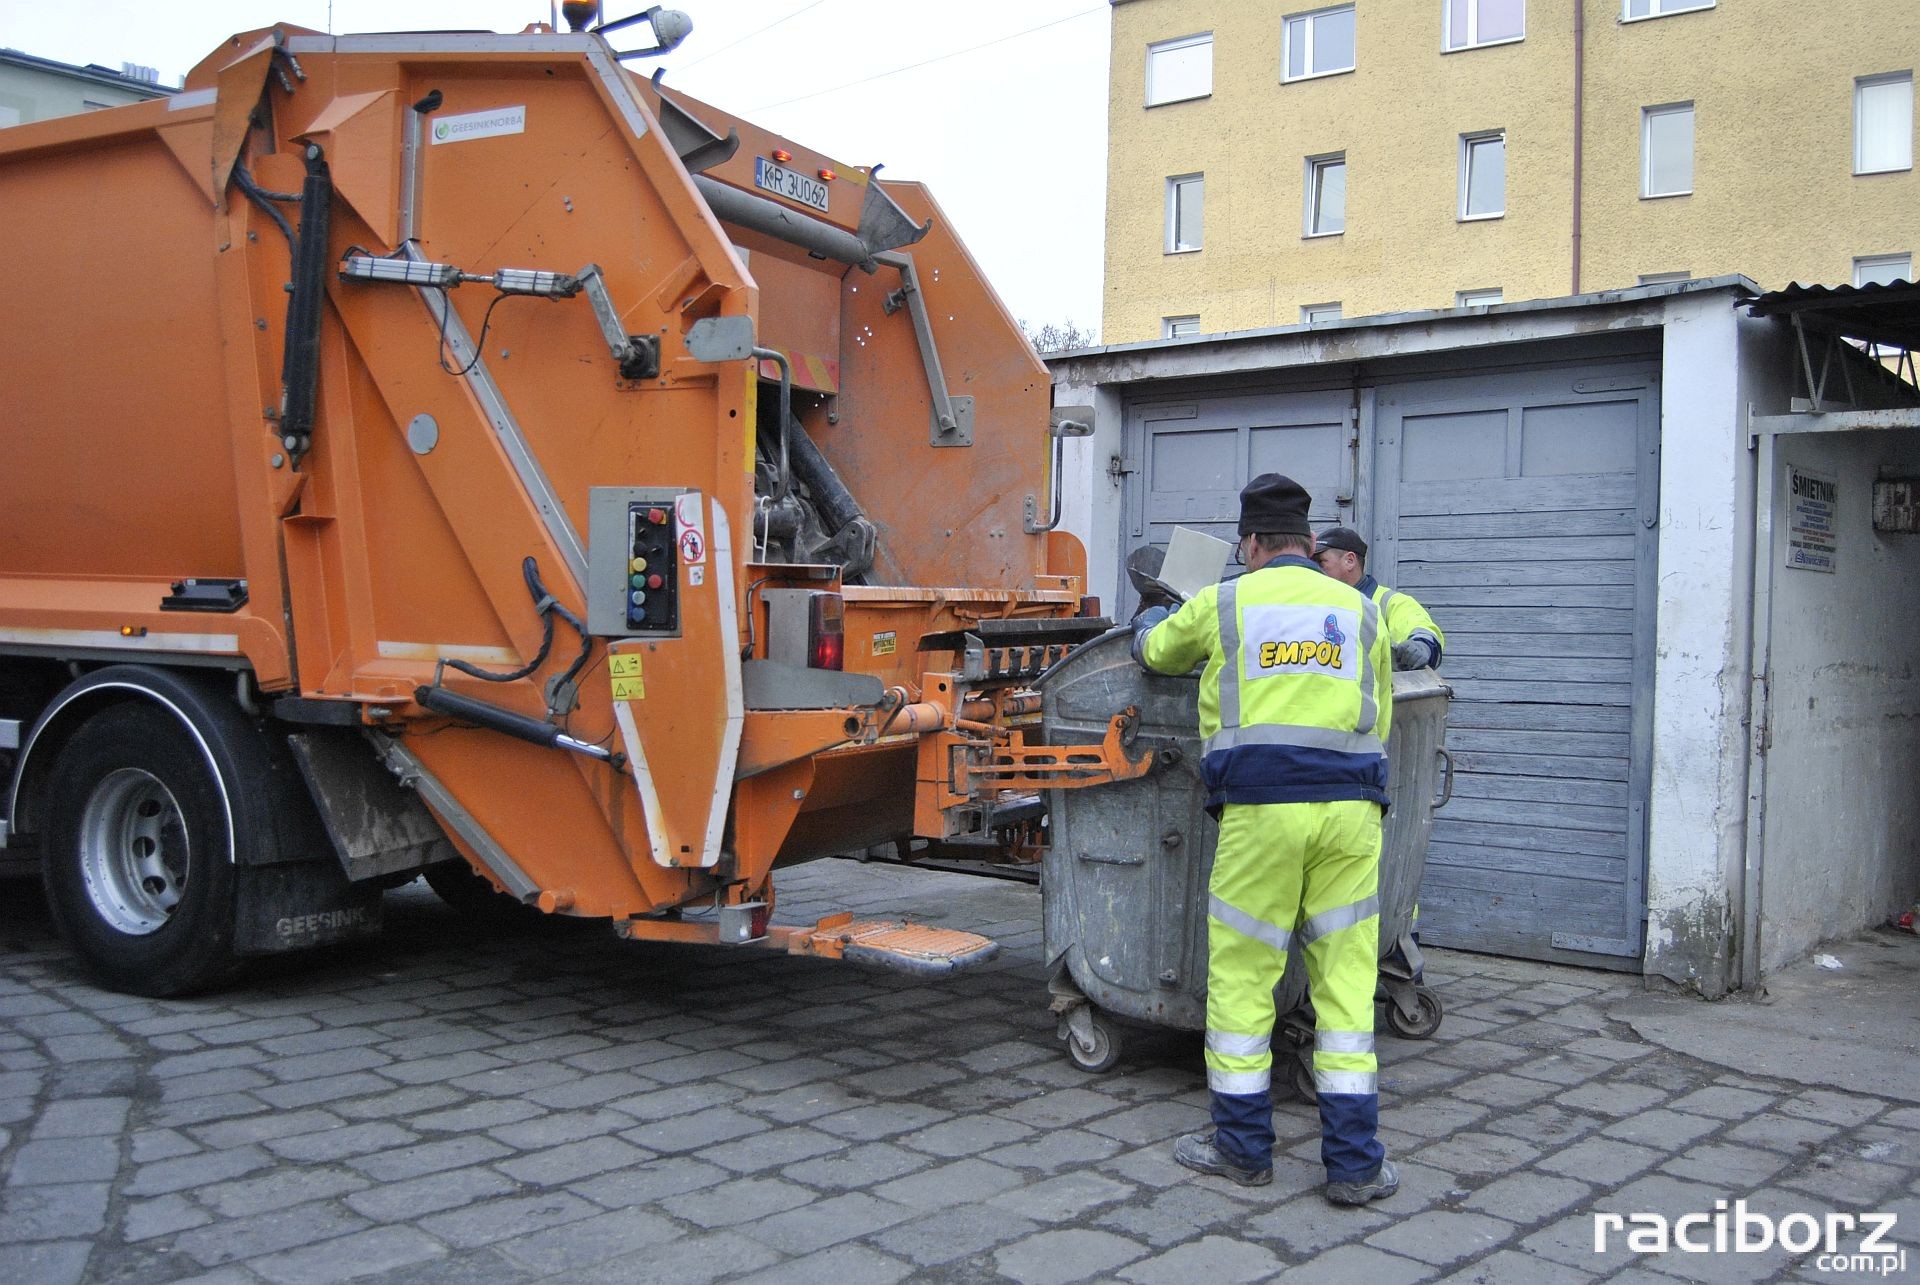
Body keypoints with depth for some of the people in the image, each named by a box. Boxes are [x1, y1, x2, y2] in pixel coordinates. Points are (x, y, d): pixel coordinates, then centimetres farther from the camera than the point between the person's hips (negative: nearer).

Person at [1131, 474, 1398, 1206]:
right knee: (1345, 980, 7)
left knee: (1241, 977, 8)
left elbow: (1154, 650, 28)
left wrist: (1153, 617, 51)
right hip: (1350, 808, 3)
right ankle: (1354, 1162, 9)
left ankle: (1243, 1149, 16)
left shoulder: (1221, 604, 8)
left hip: (1261, 807, -2)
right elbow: (1379, 721, 20)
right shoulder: (1360, 610, 14)